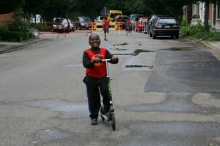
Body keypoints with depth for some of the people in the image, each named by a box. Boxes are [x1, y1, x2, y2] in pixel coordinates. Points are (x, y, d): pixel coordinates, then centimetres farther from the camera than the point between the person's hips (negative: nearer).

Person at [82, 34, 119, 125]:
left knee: (105, 91, -22)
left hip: (103, 77, 0)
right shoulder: (87, 53, -7)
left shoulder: (104, 51, -1)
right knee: (93, 98, 8)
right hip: (91, 78, 0)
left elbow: (111, 58, -10)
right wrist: (93, 61, -38)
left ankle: (107, 109, 2)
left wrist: (115, 59, -34)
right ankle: (93, 117, 23)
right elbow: (85, 64, -20)